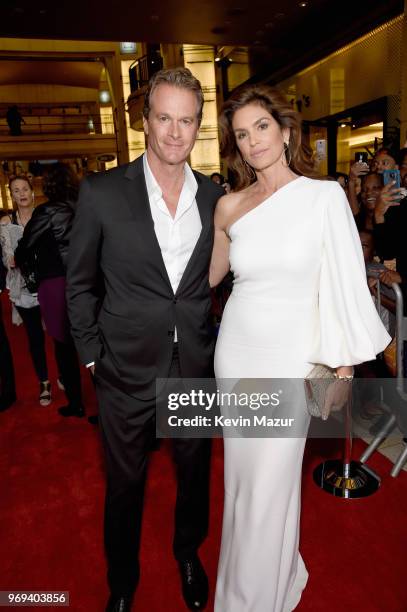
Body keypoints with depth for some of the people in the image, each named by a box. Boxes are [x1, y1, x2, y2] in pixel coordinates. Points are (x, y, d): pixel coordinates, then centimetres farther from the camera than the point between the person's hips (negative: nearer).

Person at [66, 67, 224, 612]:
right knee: (125, 485, 18)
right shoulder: (102, 192, -9)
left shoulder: (216, 197, 0)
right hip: (127, 372, -2)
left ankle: (188, 552, 53)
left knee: (195, 475, 22)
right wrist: (93, 353, -3)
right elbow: (79, 283, -2)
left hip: (197, 368, 3)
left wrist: (213, 338, 5)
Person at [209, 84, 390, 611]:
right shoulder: (229, 206, 3)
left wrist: (344, 365, -5)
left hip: (291, 355, -4)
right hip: (236, 350, 4)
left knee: (270, 485, 4)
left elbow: (344, 284, -6)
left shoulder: (325, 195, -6)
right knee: (243, 476, 16)